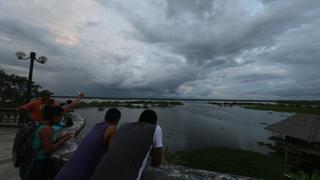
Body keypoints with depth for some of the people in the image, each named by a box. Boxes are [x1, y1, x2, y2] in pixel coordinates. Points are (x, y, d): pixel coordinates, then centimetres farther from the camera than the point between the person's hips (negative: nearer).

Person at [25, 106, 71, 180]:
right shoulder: (47, 129, -27)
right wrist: (63, 140, -18)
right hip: (40, 163, -9)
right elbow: (48, 150, -25)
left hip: (40, 161, 9)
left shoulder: (43, 126, 1)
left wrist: (62, 137, 0)